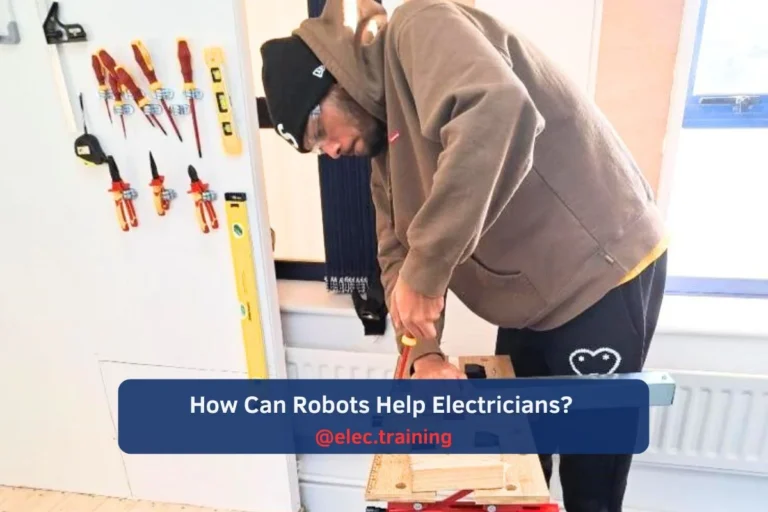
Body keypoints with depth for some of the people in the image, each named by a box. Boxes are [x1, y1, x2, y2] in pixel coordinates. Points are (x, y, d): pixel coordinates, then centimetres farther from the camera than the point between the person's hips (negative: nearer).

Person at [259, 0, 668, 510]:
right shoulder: (385, 148, 10)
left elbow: (497, 115, -37)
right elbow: (397, 252, 5)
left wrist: (425, 271, -33)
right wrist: (424, 354, -8)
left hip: (602, 274, -8)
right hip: (529, 297, 9)